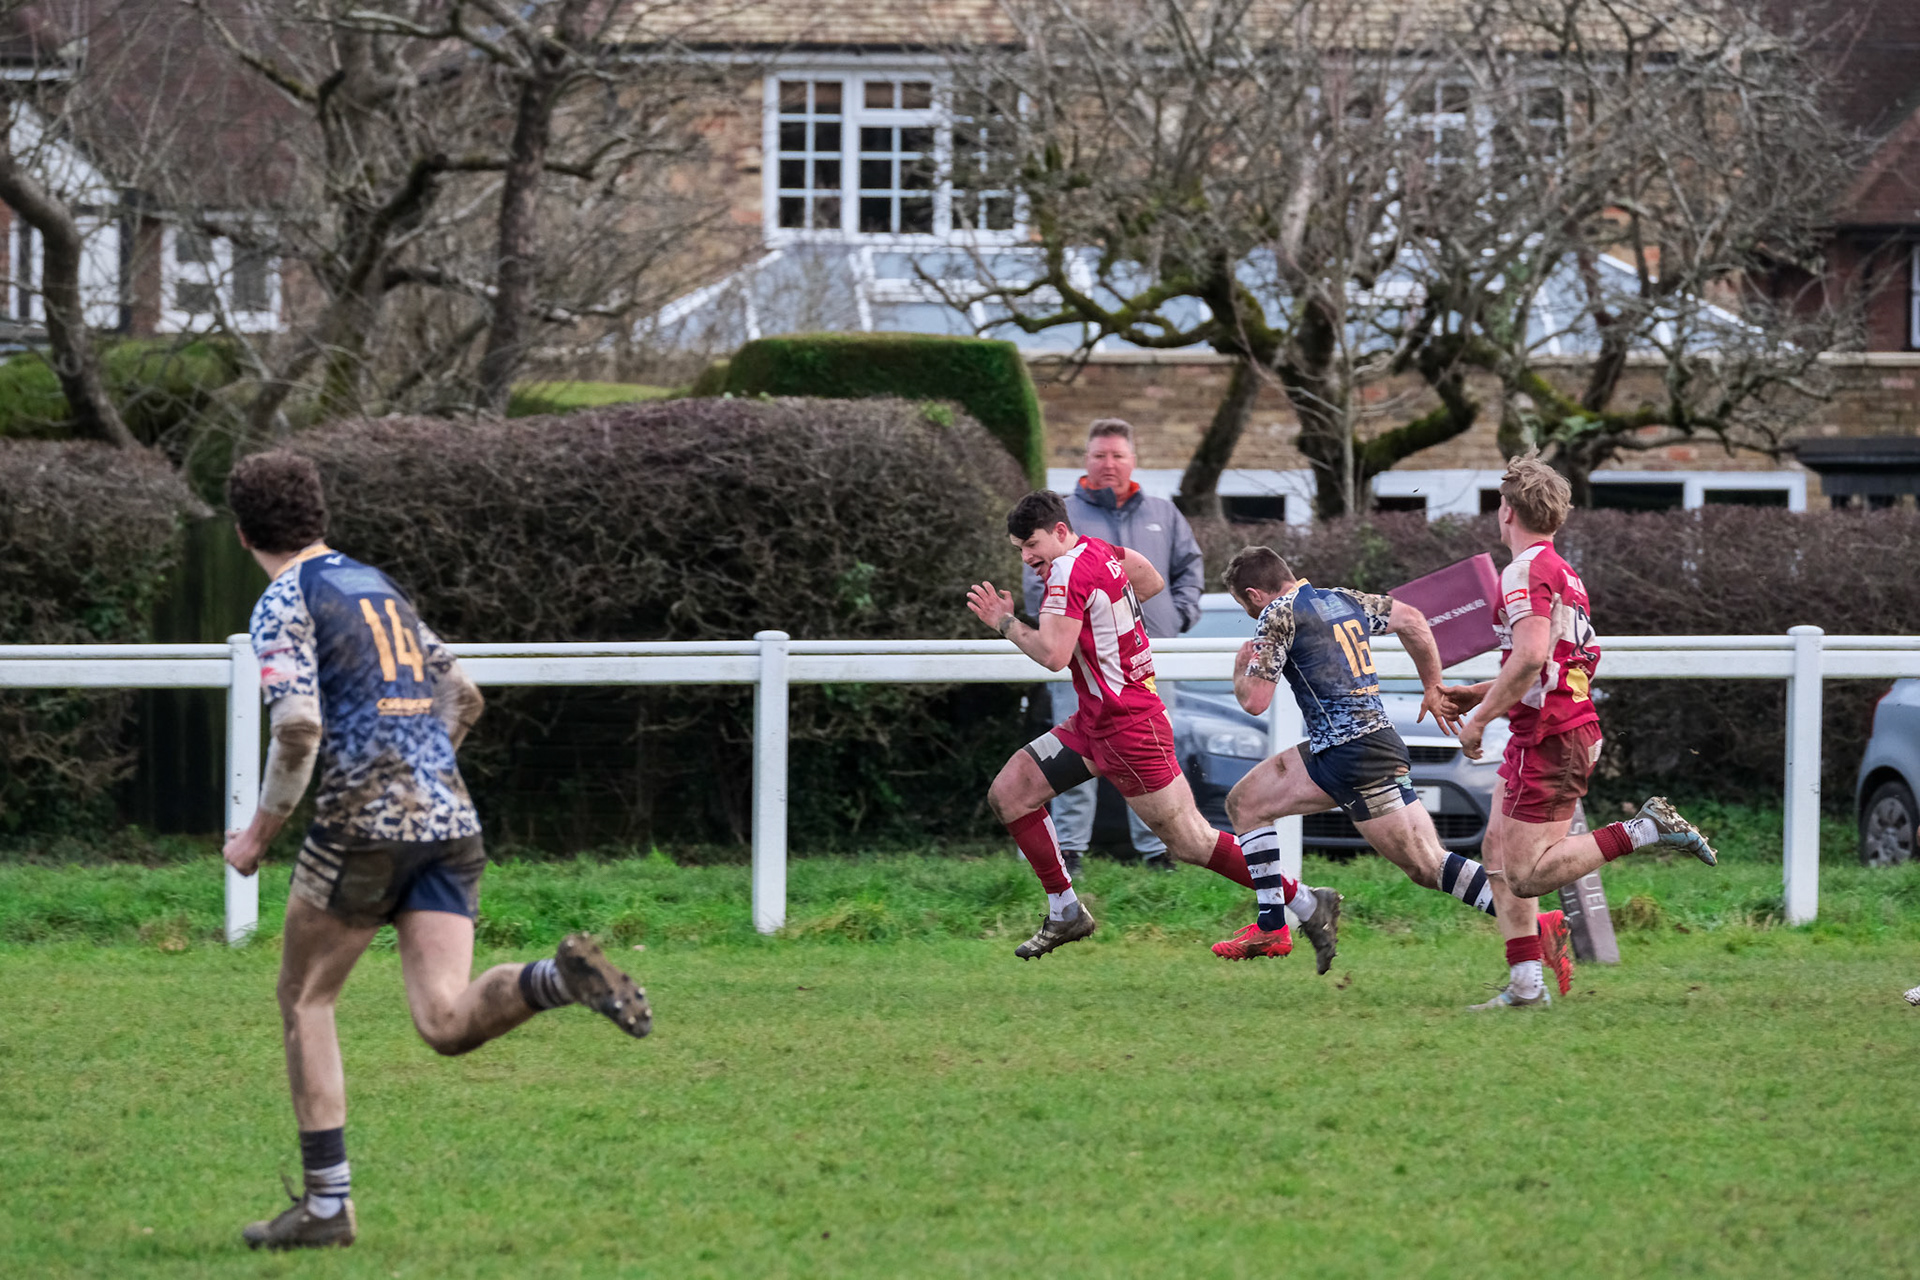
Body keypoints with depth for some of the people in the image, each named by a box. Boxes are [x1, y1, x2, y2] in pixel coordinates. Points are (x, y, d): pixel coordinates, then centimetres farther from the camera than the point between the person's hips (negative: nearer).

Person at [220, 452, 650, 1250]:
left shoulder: (284, 607, -2)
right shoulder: (380, 588, 21)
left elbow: (298, 731, -16)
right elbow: (464, 700, 27)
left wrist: (258, 835, -5)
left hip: (365, 825, -6)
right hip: (451, 824, 6)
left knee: (305, 1000, 12)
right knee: (446, 1023, -2)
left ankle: (327, 1205, 10)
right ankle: (560, 979, -30)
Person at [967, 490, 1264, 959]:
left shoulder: (1069, 572, -19)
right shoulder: (1099, 551, 7)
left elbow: (1053, 655, -27)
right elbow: (1153, 582, 24)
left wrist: (1006, 622, -14)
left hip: (1128, 728, -10)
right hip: (1093, 722, 10)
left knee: (1191, 842, -6)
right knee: (1007, 794, 6)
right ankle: (1065, 913, 13)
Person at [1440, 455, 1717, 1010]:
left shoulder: (1526, 570, -13)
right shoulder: (1563, 573, 19)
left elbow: (1531, 656, -27)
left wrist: (1479, 719, -17)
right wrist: (1474, 693, 23)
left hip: (1549, 738, -10)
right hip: (1571, 728, 10)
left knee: (1526, 875, -9)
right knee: (1497, 850, 13)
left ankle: (1645, 829, -14)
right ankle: (1525, 984, 9)